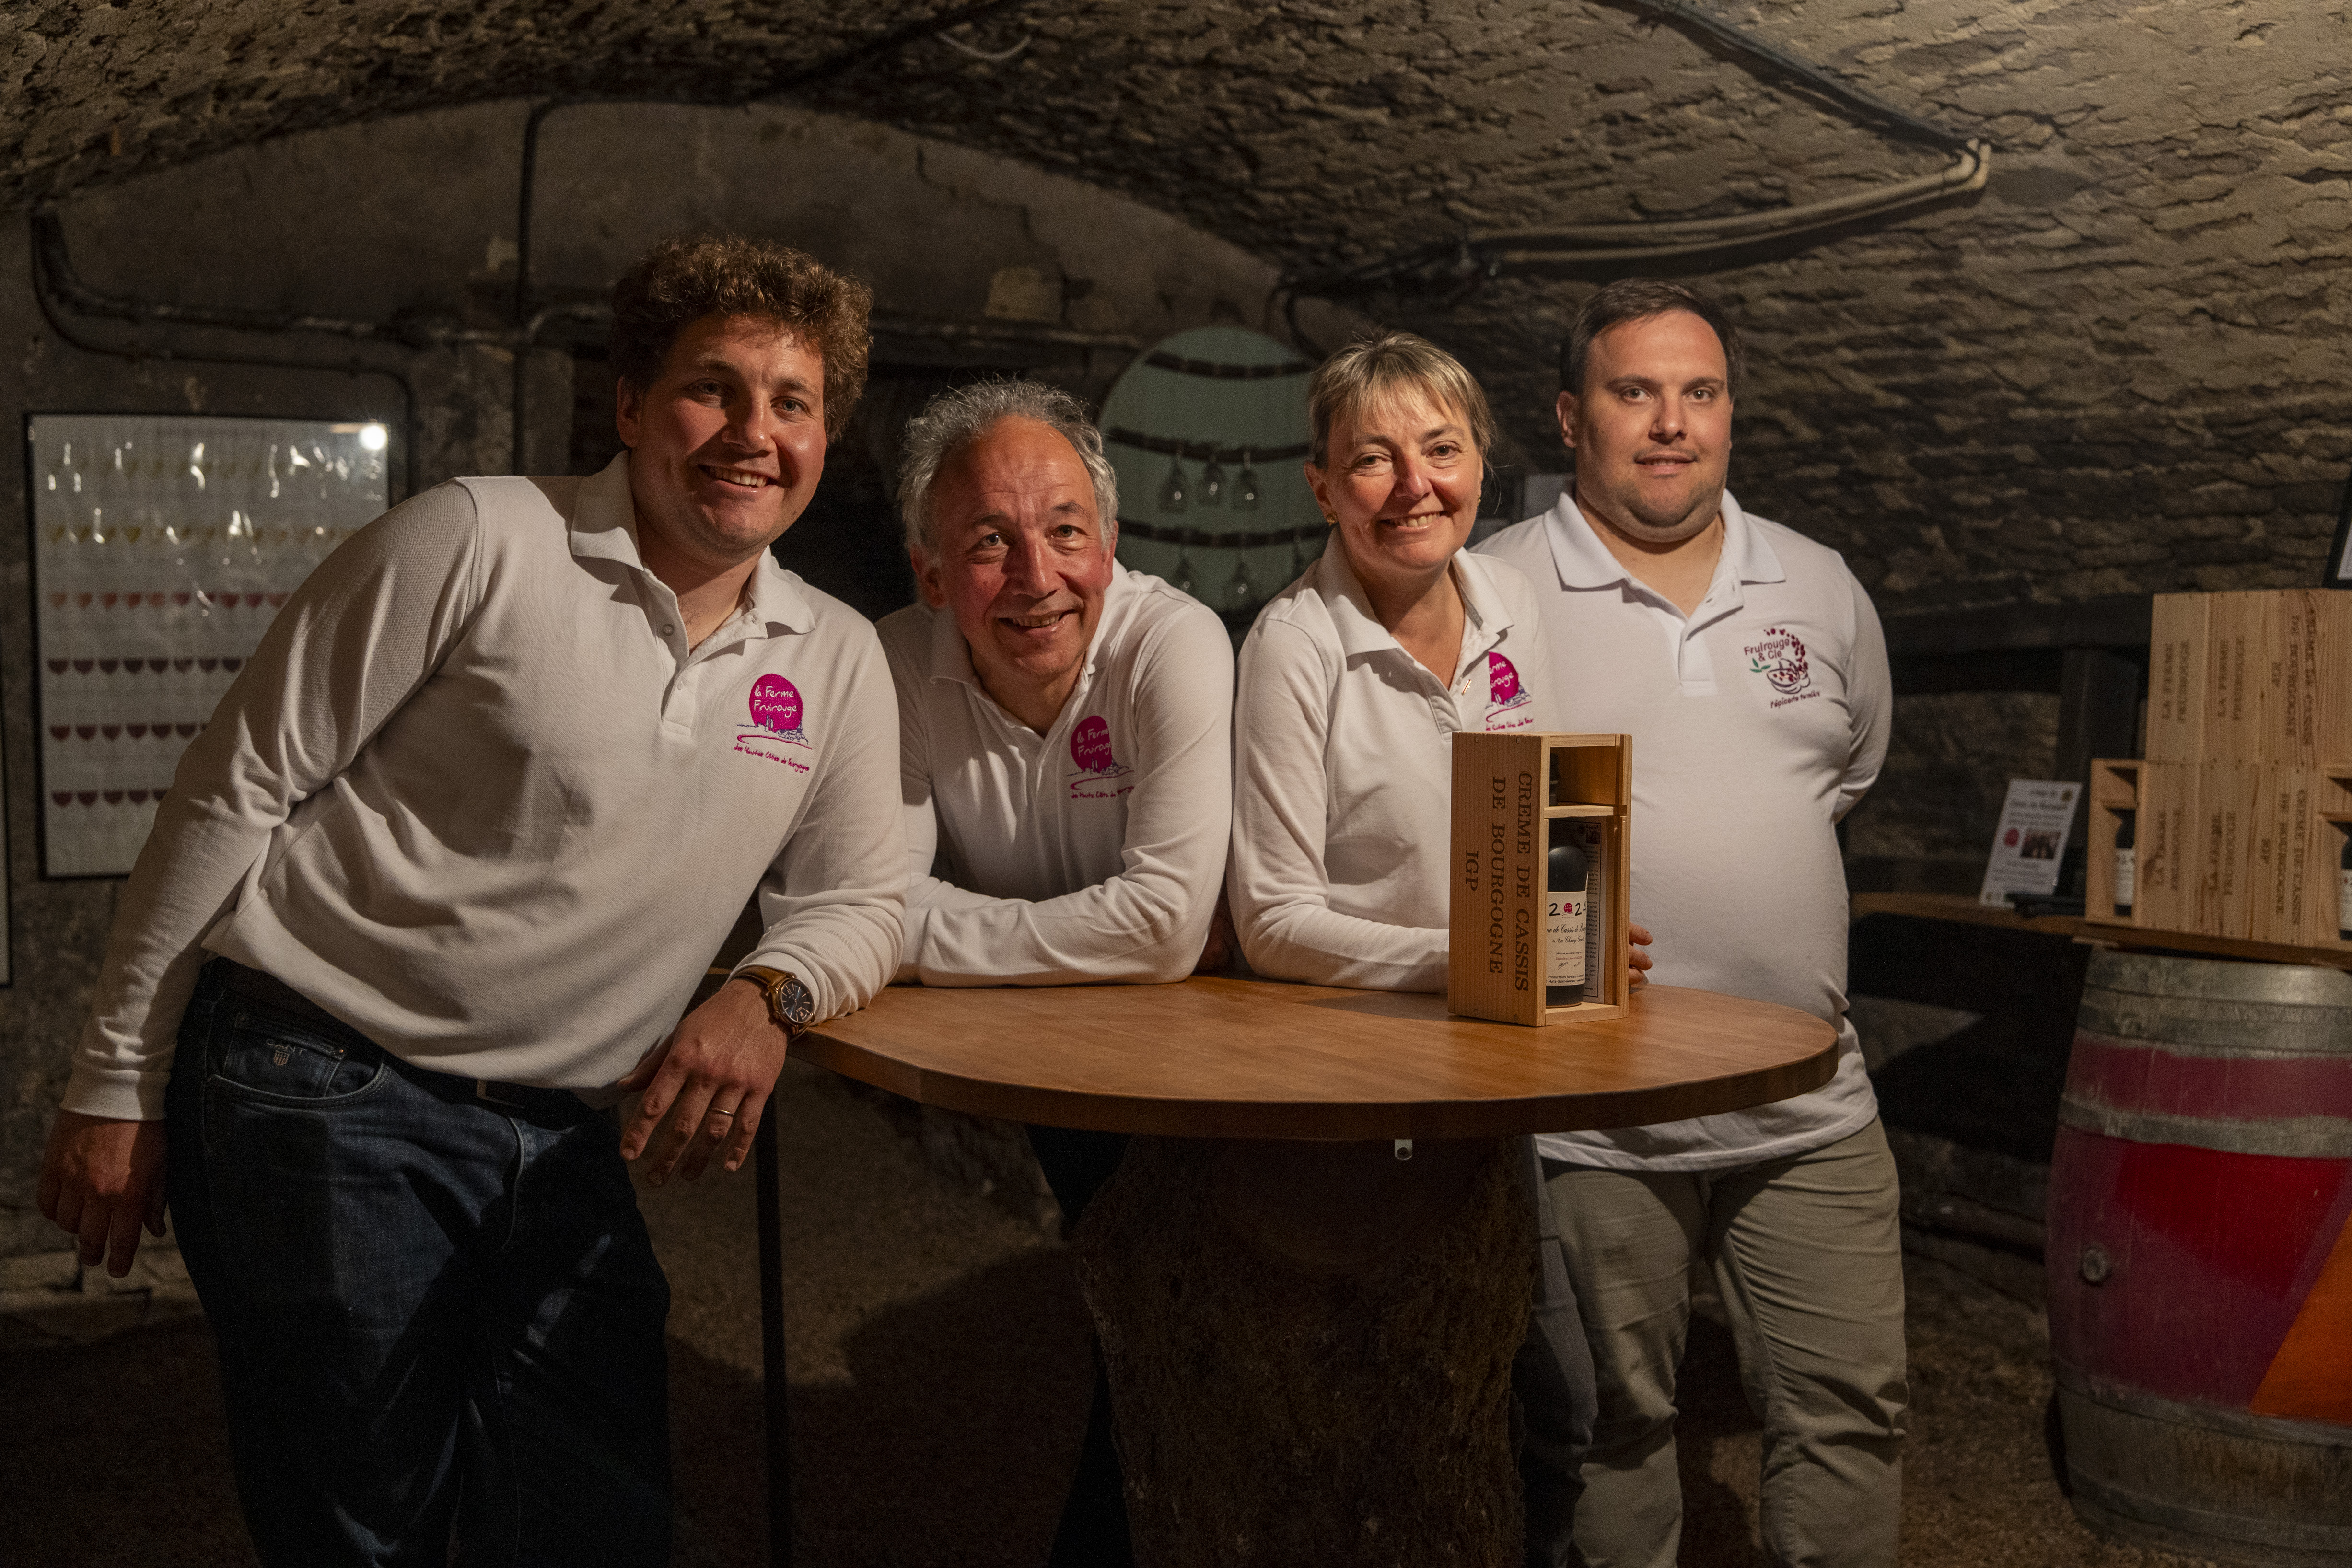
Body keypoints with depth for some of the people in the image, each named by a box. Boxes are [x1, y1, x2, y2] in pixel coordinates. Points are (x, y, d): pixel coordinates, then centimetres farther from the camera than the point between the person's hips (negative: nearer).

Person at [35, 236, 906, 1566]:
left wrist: (769, 991, -11)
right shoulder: (481, 542, -10)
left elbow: (860, 899, 13)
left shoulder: (838, 661, 6)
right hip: (319, 1095, -5)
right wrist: (119, 1083, -4)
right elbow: (238, 788, -6)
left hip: (559, 1142, 5)